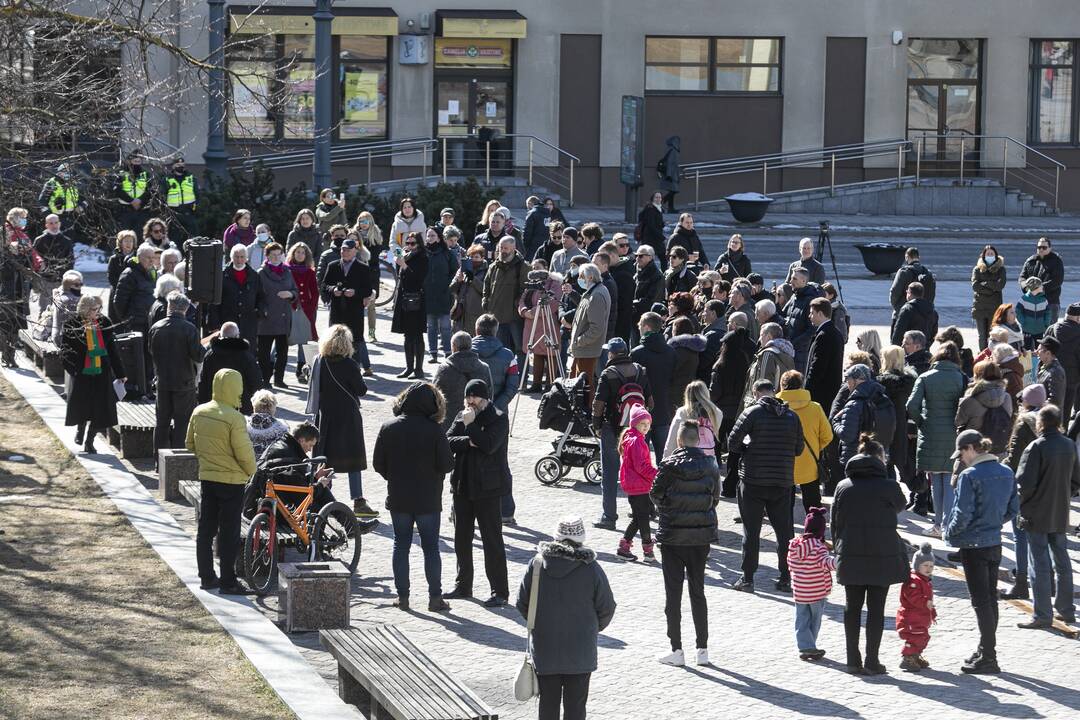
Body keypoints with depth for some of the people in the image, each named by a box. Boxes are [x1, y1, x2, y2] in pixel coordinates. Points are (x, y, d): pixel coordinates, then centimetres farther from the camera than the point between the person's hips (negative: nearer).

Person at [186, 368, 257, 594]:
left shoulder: (199, 412, -1)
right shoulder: (233, 418, -21)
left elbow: (190, 444, 10)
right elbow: (244, 452, -18)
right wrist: (251, 470, 1)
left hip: (206, 477, 6)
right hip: (232, 480, -6)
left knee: (205, 529, 14)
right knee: (229, 532, 1)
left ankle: (206, 577, 20)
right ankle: (228, 582, 5)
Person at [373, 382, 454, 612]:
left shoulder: (388, 428, -5)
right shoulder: (434, 430, -14)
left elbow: (378, 463, -1)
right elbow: (447, 465, -13)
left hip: (398, 498, 2)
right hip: (428, 499, -2)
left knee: (401, 545, 12)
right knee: (431, 547, 7)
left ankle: (402, 596, 12)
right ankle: (435, 597, 7)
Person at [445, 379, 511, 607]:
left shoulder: (498, 419, -8)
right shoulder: (462, 416, 10)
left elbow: (489, 445, -22)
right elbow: (447, 441, -2)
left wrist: (470, 425, -16)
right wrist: (468, 441, -16)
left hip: (488, 487, -7)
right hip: (463, 485, 7)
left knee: (492, 539, -6)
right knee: (461, 538, 15)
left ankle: (500, 592, -3)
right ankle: (463, 585, 28)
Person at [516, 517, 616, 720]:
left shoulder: (536, 564, -6)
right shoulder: (591, 568, -11)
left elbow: (521, 603, 1)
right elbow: (607, 607, -3)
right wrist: (594, 627, 18)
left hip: (544, 649, 2)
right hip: (580, 652, -2)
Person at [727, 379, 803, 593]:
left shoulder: (752, 413, -8)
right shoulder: (792, 416, 3)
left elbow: (732, 443, -8)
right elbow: (799, 449, 9)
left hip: (753, 481, -3)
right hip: (783, 482, 3)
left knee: (751, 531, 4)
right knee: (785, 531, 11)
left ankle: (747, 579, 6)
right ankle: (786, 578, 12)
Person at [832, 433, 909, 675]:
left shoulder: (843, 487, 2)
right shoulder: (888, 486, -9)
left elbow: (836, 523, 6)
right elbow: (900, 505, 13)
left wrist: (839, 550, 16)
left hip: (850, 557, 3)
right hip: (882, 556, -3)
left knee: (852, 607, 11)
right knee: (876, 609, 4)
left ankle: (853, 660, 11)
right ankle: (872, 661, 3)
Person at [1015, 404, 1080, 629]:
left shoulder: (1036, 448, -17)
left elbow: (1025, 483, -21)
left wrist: (1019, 503, -3)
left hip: (1037, 516, -6)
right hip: (1061, 516, 6)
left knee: (1039, 564, -2)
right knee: (1062, 561, 16)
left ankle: (1042, 614, -1)